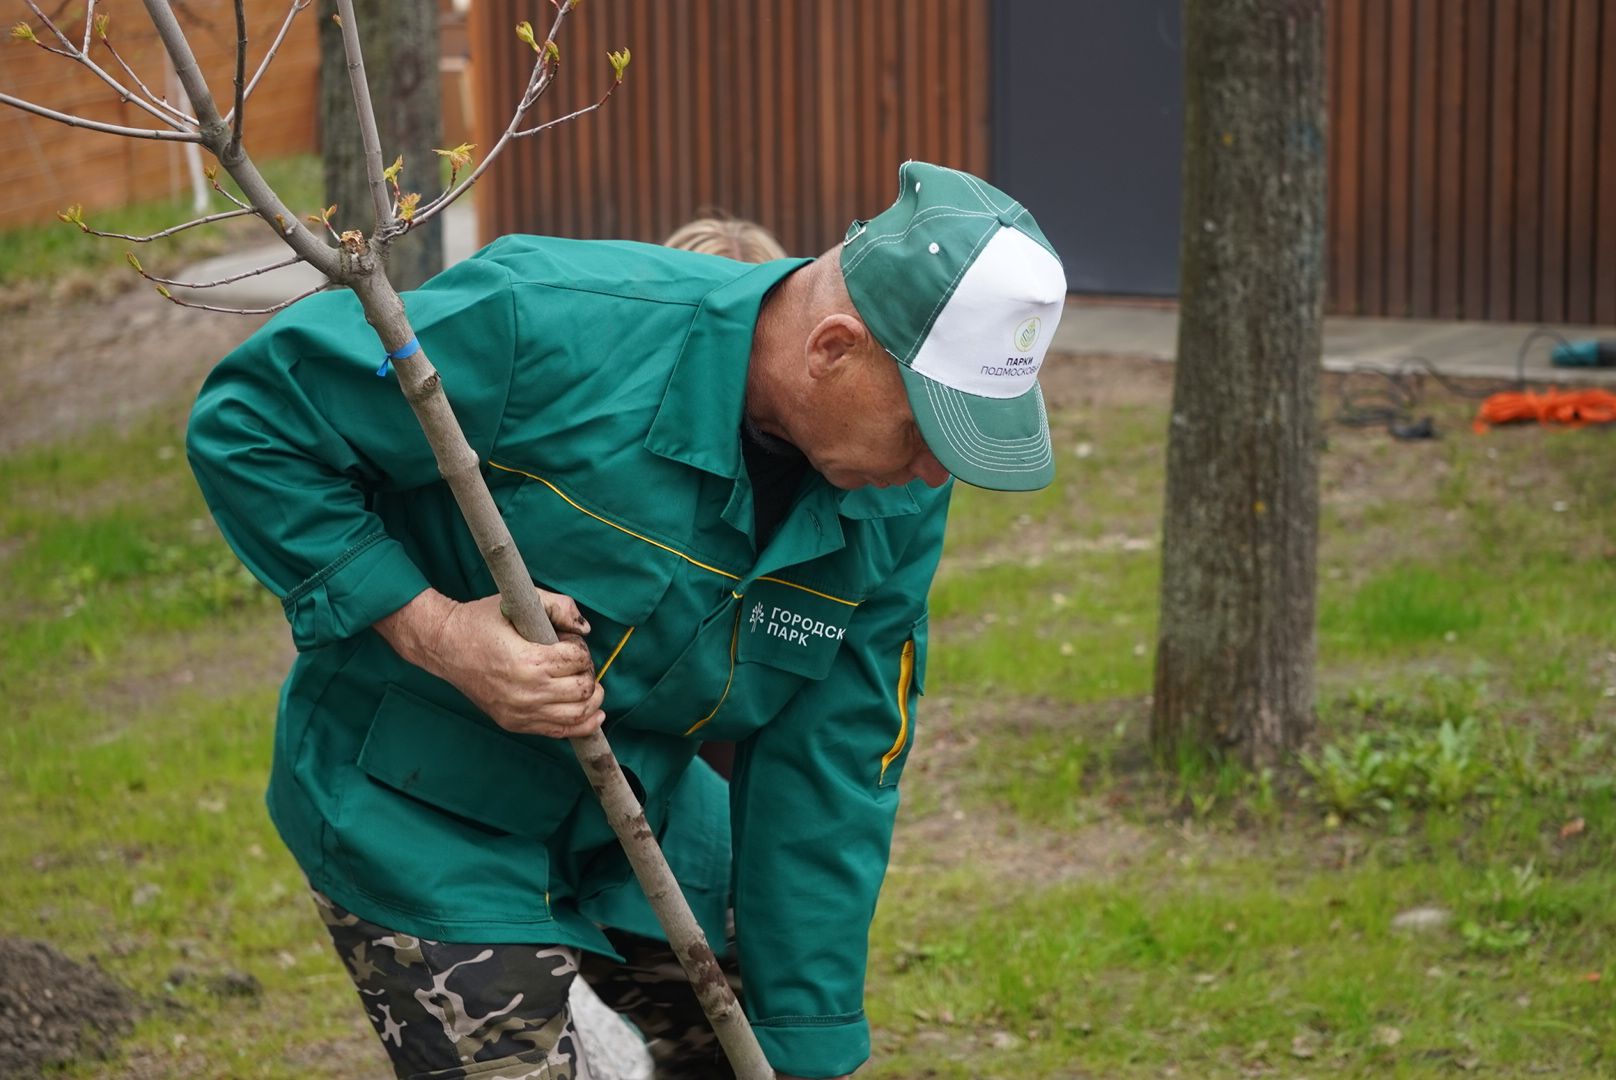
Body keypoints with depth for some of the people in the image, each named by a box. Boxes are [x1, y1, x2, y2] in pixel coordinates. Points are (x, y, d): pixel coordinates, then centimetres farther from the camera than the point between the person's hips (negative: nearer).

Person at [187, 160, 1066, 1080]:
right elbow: (247, 419, -24)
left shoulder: (900, 505, -13)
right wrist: (434, 632, -30)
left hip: (647, 806, 6)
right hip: (425, 818, -6)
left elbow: (826, 787, -8)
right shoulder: (550, 324, -31)